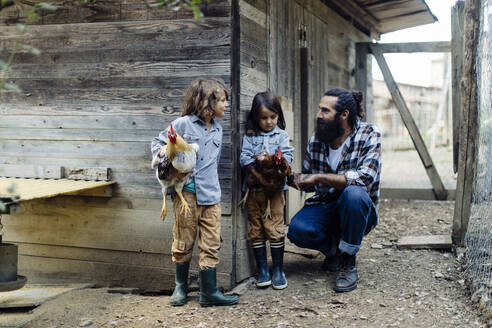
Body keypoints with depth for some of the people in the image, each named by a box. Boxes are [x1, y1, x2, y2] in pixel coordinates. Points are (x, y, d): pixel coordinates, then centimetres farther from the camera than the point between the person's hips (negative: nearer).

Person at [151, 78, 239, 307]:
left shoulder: (217, 130, 13)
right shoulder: (183, 124, -6)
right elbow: (158, 142, 3)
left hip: (211, 195, 5)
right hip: (187, 193, -5)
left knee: (211, 244, 3)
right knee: (183, 243, 7)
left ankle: (209, 292, 9)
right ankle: (181, 286, 24)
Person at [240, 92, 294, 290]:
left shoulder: (281, 135, 8)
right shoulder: (249, 136, 8)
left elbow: (288, 156, -1)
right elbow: (244, 157, -1)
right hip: (254, 187, 1)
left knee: (275, 227, -5)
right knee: (255, 228, 4)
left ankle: (278, 269, 7)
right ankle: (262, 269, 13)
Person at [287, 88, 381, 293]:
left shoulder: (368, 135, -11)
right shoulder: (316, 140, 1)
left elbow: (365, 177, -26)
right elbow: (307, 180, 14)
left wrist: (318, 177, -26)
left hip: (358, 210, -3)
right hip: (324, 206, 3)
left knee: (353, 193, -38)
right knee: (297, 230, -27)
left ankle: (349, 262, -17)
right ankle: (334, 248, 7)